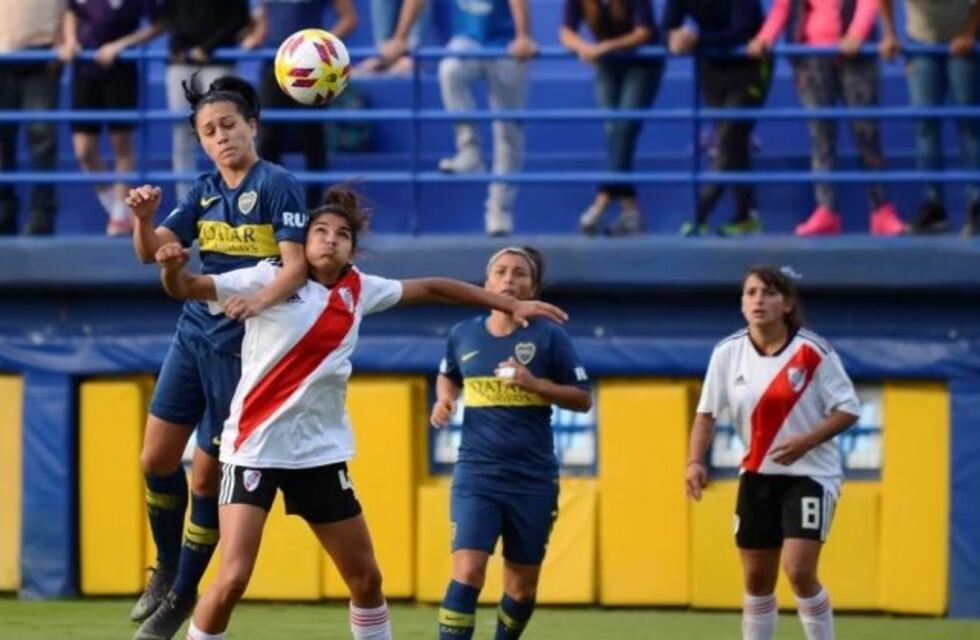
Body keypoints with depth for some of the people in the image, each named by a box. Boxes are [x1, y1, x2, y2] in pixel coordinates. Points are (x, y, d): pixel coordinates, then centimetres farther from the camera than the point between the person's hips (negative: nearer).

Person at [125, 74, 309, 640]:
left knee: (207, 475, 0)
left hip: (243, 345, -6)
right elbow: (152, 252, 3)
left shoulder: (279, 186, -11)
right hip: (194, 333, 6)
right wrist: (144, 218, -19)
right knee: (157, 458, 6)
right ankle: (167, 568, 27)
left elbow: (297, 265, -20)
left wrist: (263, 298, -40)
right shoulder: (205, 192, 8)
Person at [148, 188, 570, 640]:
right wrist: (173, 268, -36)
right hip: (255, 447, -5)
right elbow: (185, 289, -13)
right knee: (233, 578, -17)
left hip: (321, 451, 5)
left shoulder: (358, 290, 6)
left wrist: (509, 305, 21)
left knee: (366, 577, 10)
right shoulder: (270, 280, -8)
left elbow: (430, 289, 18)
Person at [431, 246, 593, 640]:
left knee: (522, 584, 10)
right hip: (476, 474, 0)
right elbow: (448, 376, 25)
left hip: (533, 478, 0)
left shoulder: (549, 337, -3)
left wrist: (535, 384, -15)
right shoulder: (463, 335, 4)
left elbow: (583, 399, 0)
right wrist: (444, 399, 3)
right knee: (467, 571, -16)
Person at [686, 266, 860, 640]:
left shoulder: (812, 352, -14)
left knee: (799, 571, -17)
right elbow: (707, 413, 2)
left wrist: (806, 441, -25)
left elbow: (848, 409, -11)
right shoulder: (727, 353, -3)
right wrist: (696, 461, -13)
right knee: (757, 580, 9)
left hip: (810, 473, -4)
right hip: (757, 475, 4)